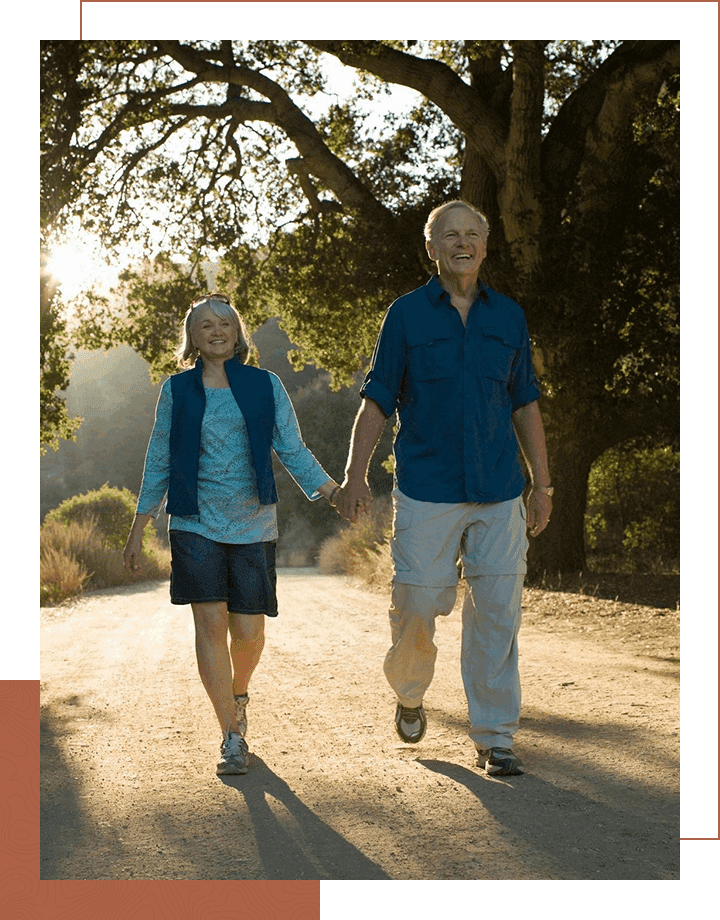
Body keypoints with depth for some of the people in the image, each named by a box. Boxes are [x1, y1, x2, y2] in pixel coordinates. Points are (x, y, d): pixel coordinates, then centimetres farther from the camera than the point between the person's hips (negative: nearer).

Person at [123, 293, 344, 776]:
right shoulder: (177, 390, 6)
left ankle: (239, 694, 33)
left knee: (248, 629, -1)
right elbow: (160, 461, 10)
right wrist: (138, 528, 9)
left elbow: (293, 450, 4)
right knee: (210, 621, -11)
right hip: (196, 523, 0)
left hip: (253, 524, 0)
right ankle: (233, 737, -3)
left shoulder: (266, 385, 5)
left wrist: (332, 490, -10)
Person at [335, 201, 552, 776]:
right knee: (417, 604, -1)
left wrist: (543, 485, 11)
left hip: (499, 492, 2)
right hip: (427, 491, -2)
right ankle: (409, 694, 30)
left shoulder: (509, 316, 12)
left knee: (497, 612, 0)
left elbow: (526, 406, 15)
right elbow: (376, 402, 3)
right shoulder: (407, 314, 4)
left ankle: (495, 738, 11)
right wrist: (356, 475, -7)